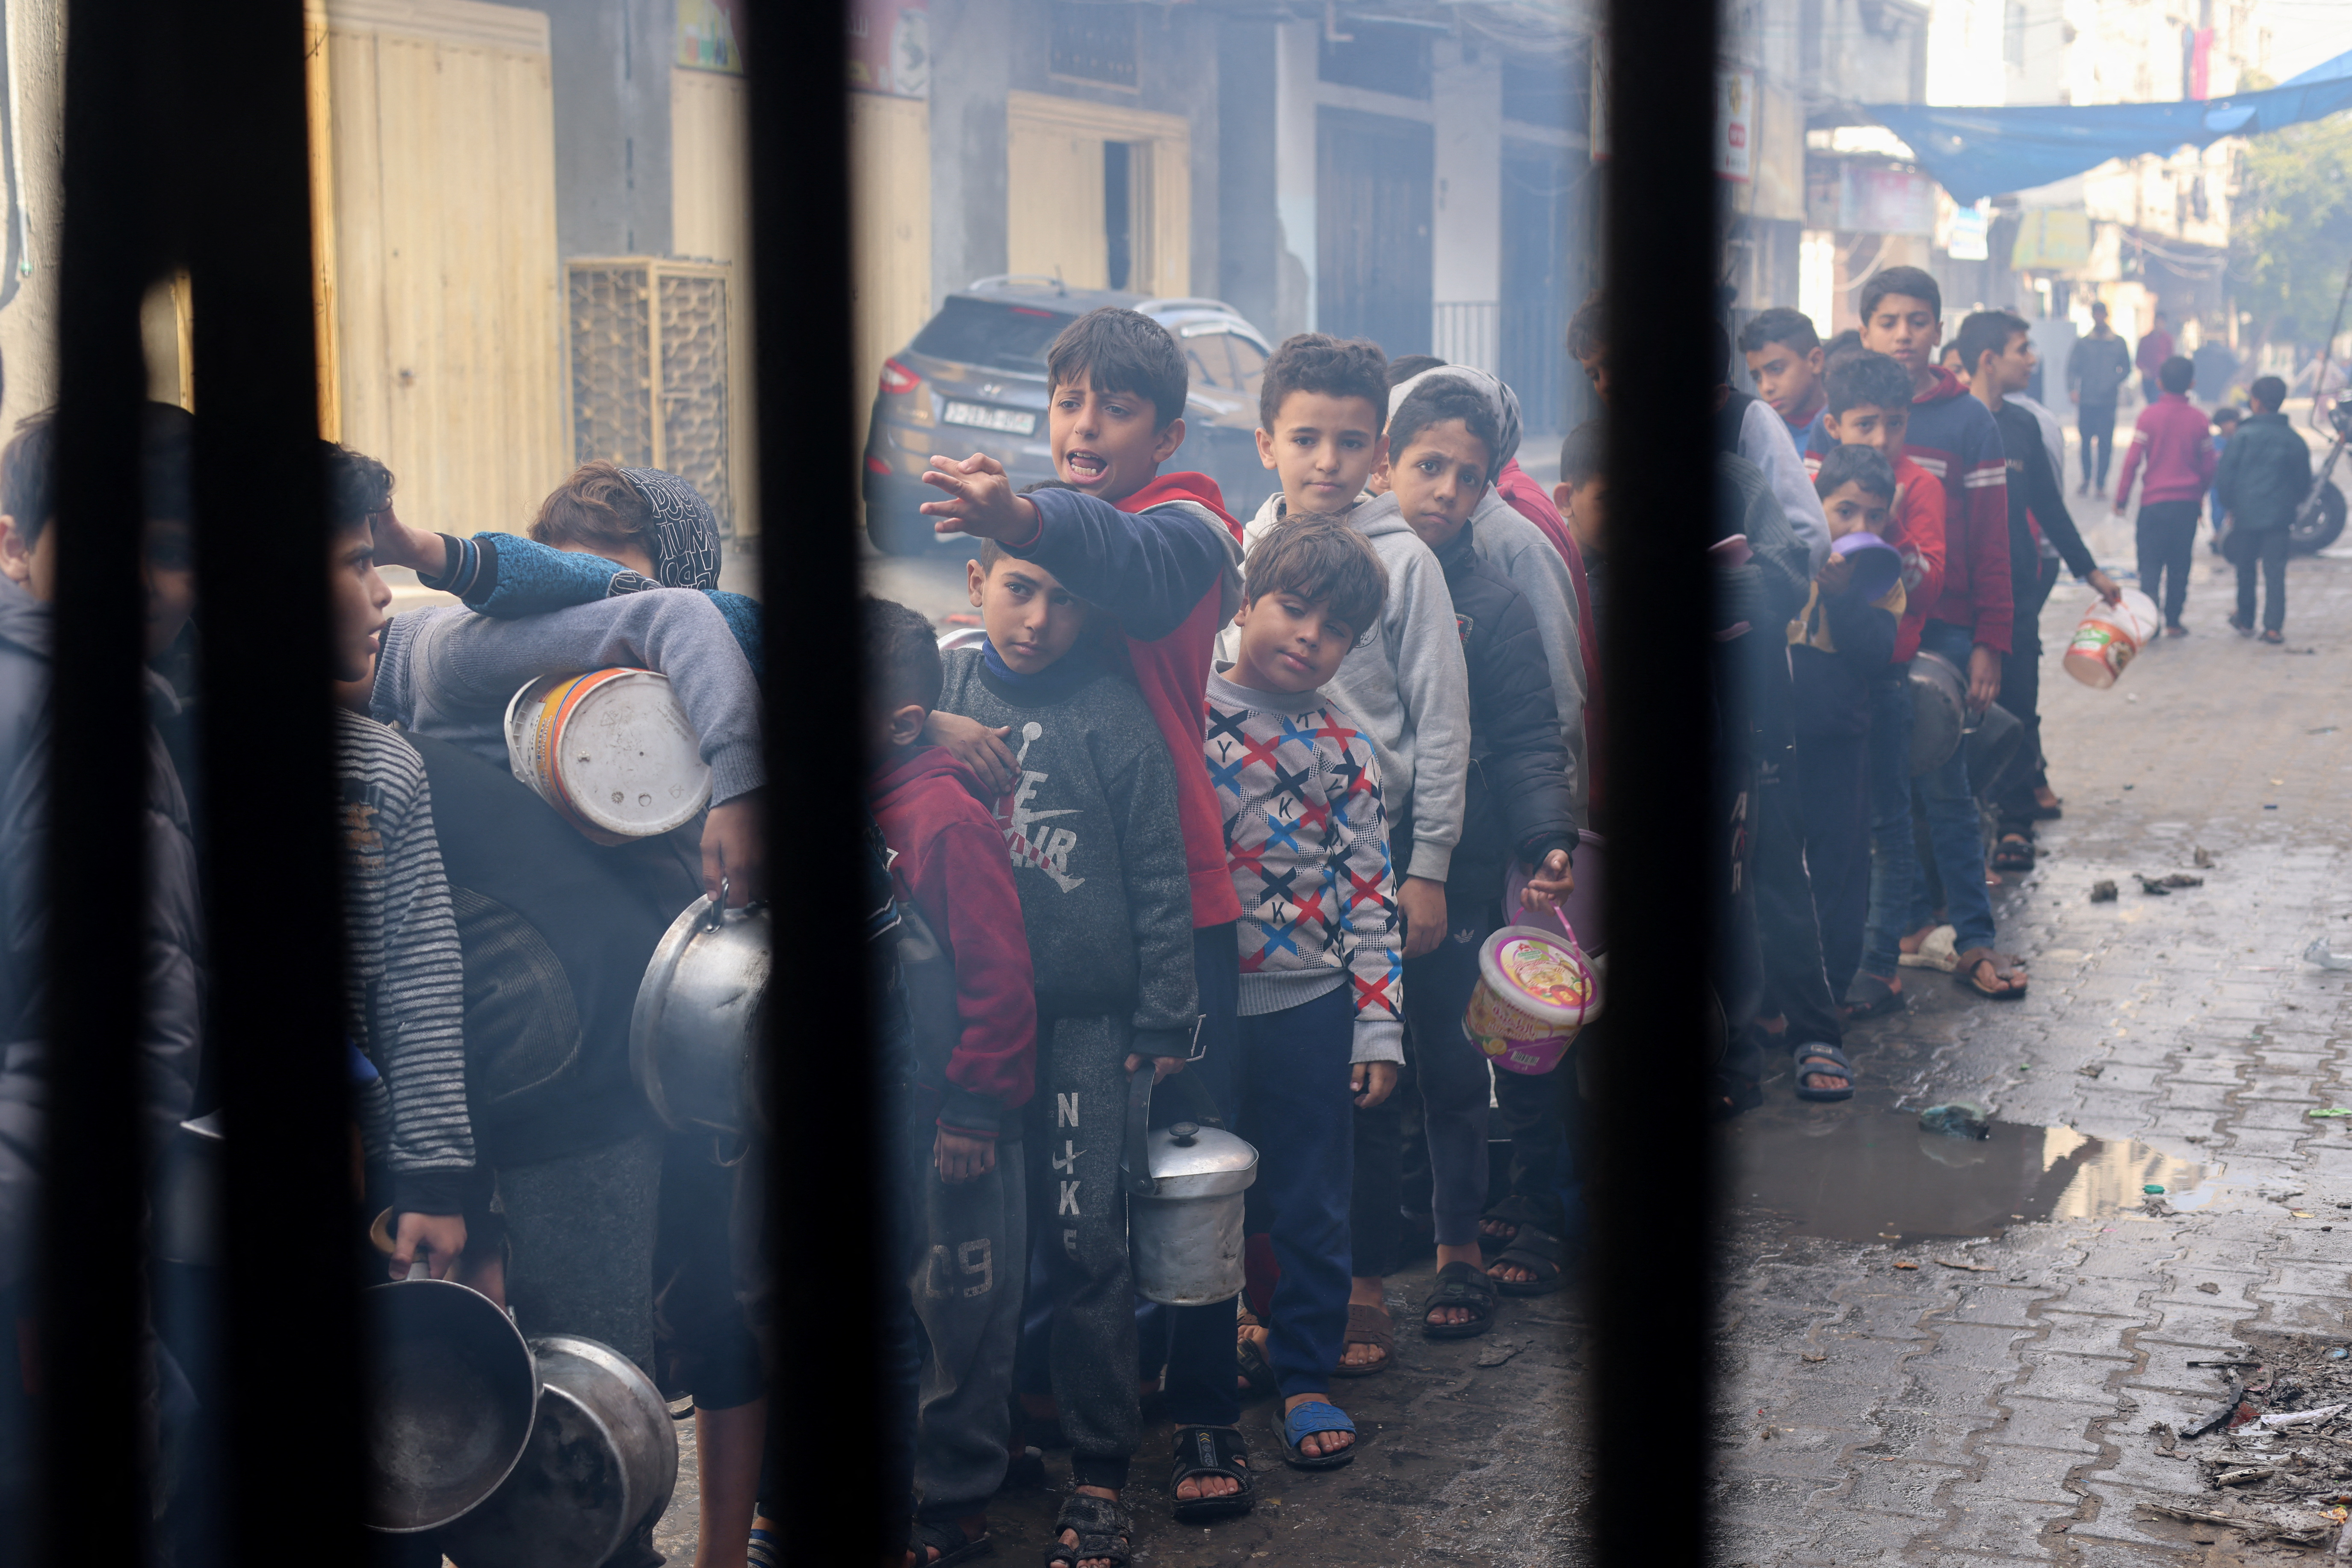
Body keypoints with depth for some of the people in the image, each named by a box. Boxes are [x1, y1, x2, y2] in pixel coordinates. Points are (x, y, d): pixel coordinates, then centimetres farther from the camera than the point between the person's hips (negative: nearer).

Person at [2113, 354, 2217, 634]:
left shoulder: (2149, 415, -7)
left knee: (2150, 563, -1)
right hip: (2188, 502, 2)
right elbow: (2208, 467, 6)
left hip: (2154, 500, -2)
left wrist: (2121, 498, -2)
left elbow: (2132, 461, -9)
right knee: (2180, 564, 11)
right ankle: (2173, 621, 13)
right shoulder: (2199, 420, 1)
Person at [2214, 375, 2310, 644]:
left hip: (2246, 513, -2)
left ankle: (2246, 620, 25)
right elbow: (2304, 482, 8)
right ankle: (2274, 627, -5)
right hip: (2279, 515, 2)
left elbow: (2225, 476, -7)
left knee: (2246, 569, 14)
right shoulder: (2293, 439, 1)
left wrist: (2228, 506, 7)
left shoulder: (2243, 435, -8)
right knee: (2275, 571, 2)